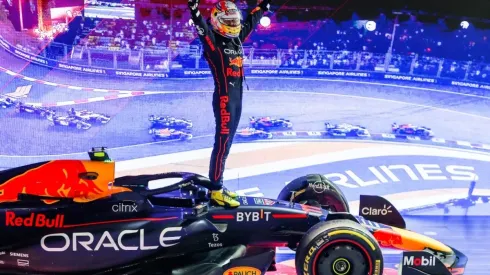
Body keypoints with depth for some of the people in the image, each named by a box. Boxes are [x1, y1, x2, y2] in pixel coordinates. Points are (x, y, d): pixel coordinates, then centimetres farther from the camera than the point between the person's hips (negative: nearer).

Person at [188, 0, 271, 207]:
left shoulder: (238, 38, 14)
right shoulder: (213, 40, -6)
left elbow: (253, 18, 26)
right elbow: (200, 23, -21)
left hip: (237, 98, 8)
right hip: (224, 98, -8)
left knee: (226, 143, 12)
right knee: (222, 144, -9)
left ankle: (216, 185, 20)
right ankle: (215, 190, -4)